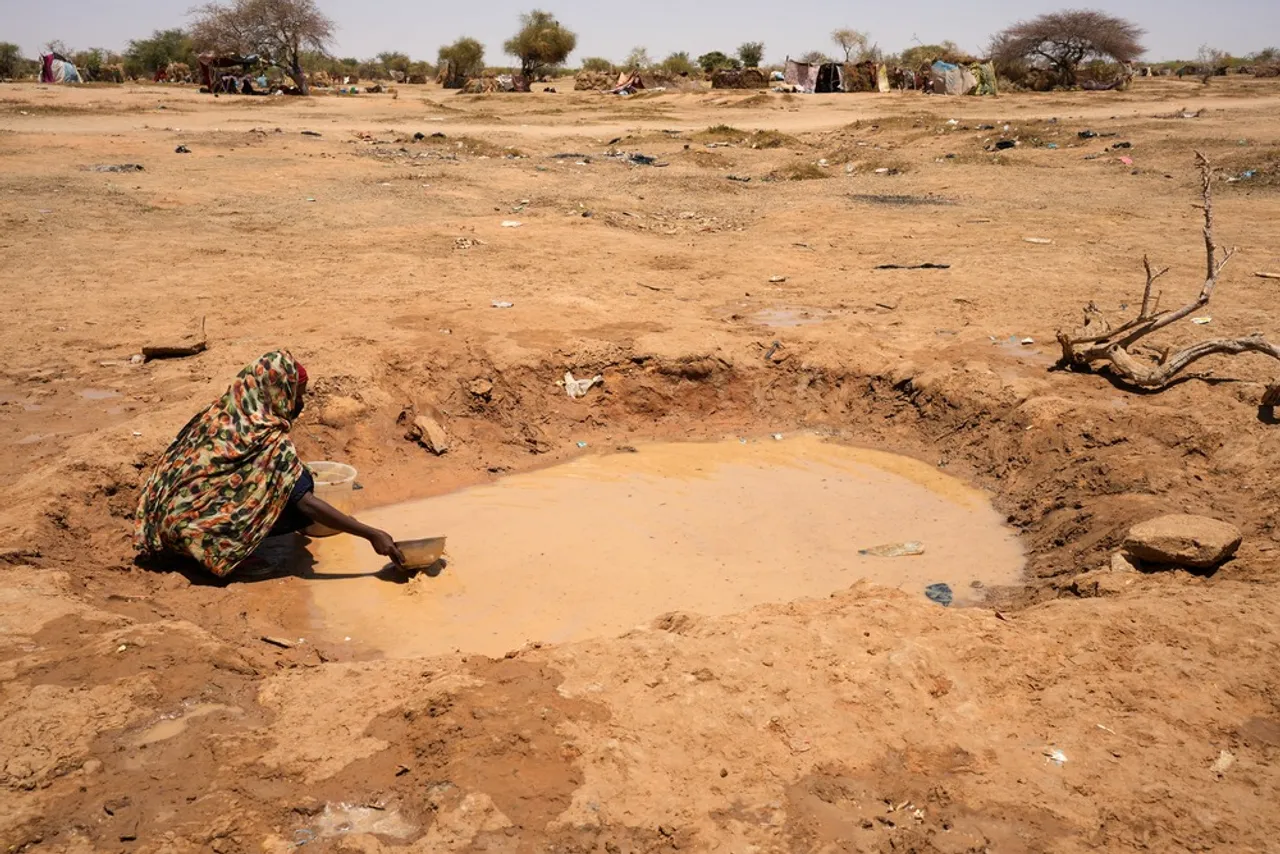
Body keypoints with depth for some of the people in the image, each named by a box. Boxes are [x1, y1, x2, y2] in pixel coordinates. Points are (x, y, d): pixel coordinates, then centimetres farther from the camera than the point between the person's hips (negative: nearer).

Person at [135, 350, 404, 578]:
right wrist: (371, 534, -25)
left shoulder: (221, 412, 1)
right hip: (195, 530, -8)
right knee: (298, 508, -10)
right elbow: (307, 503, -26)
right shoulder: (270, 442, -21)